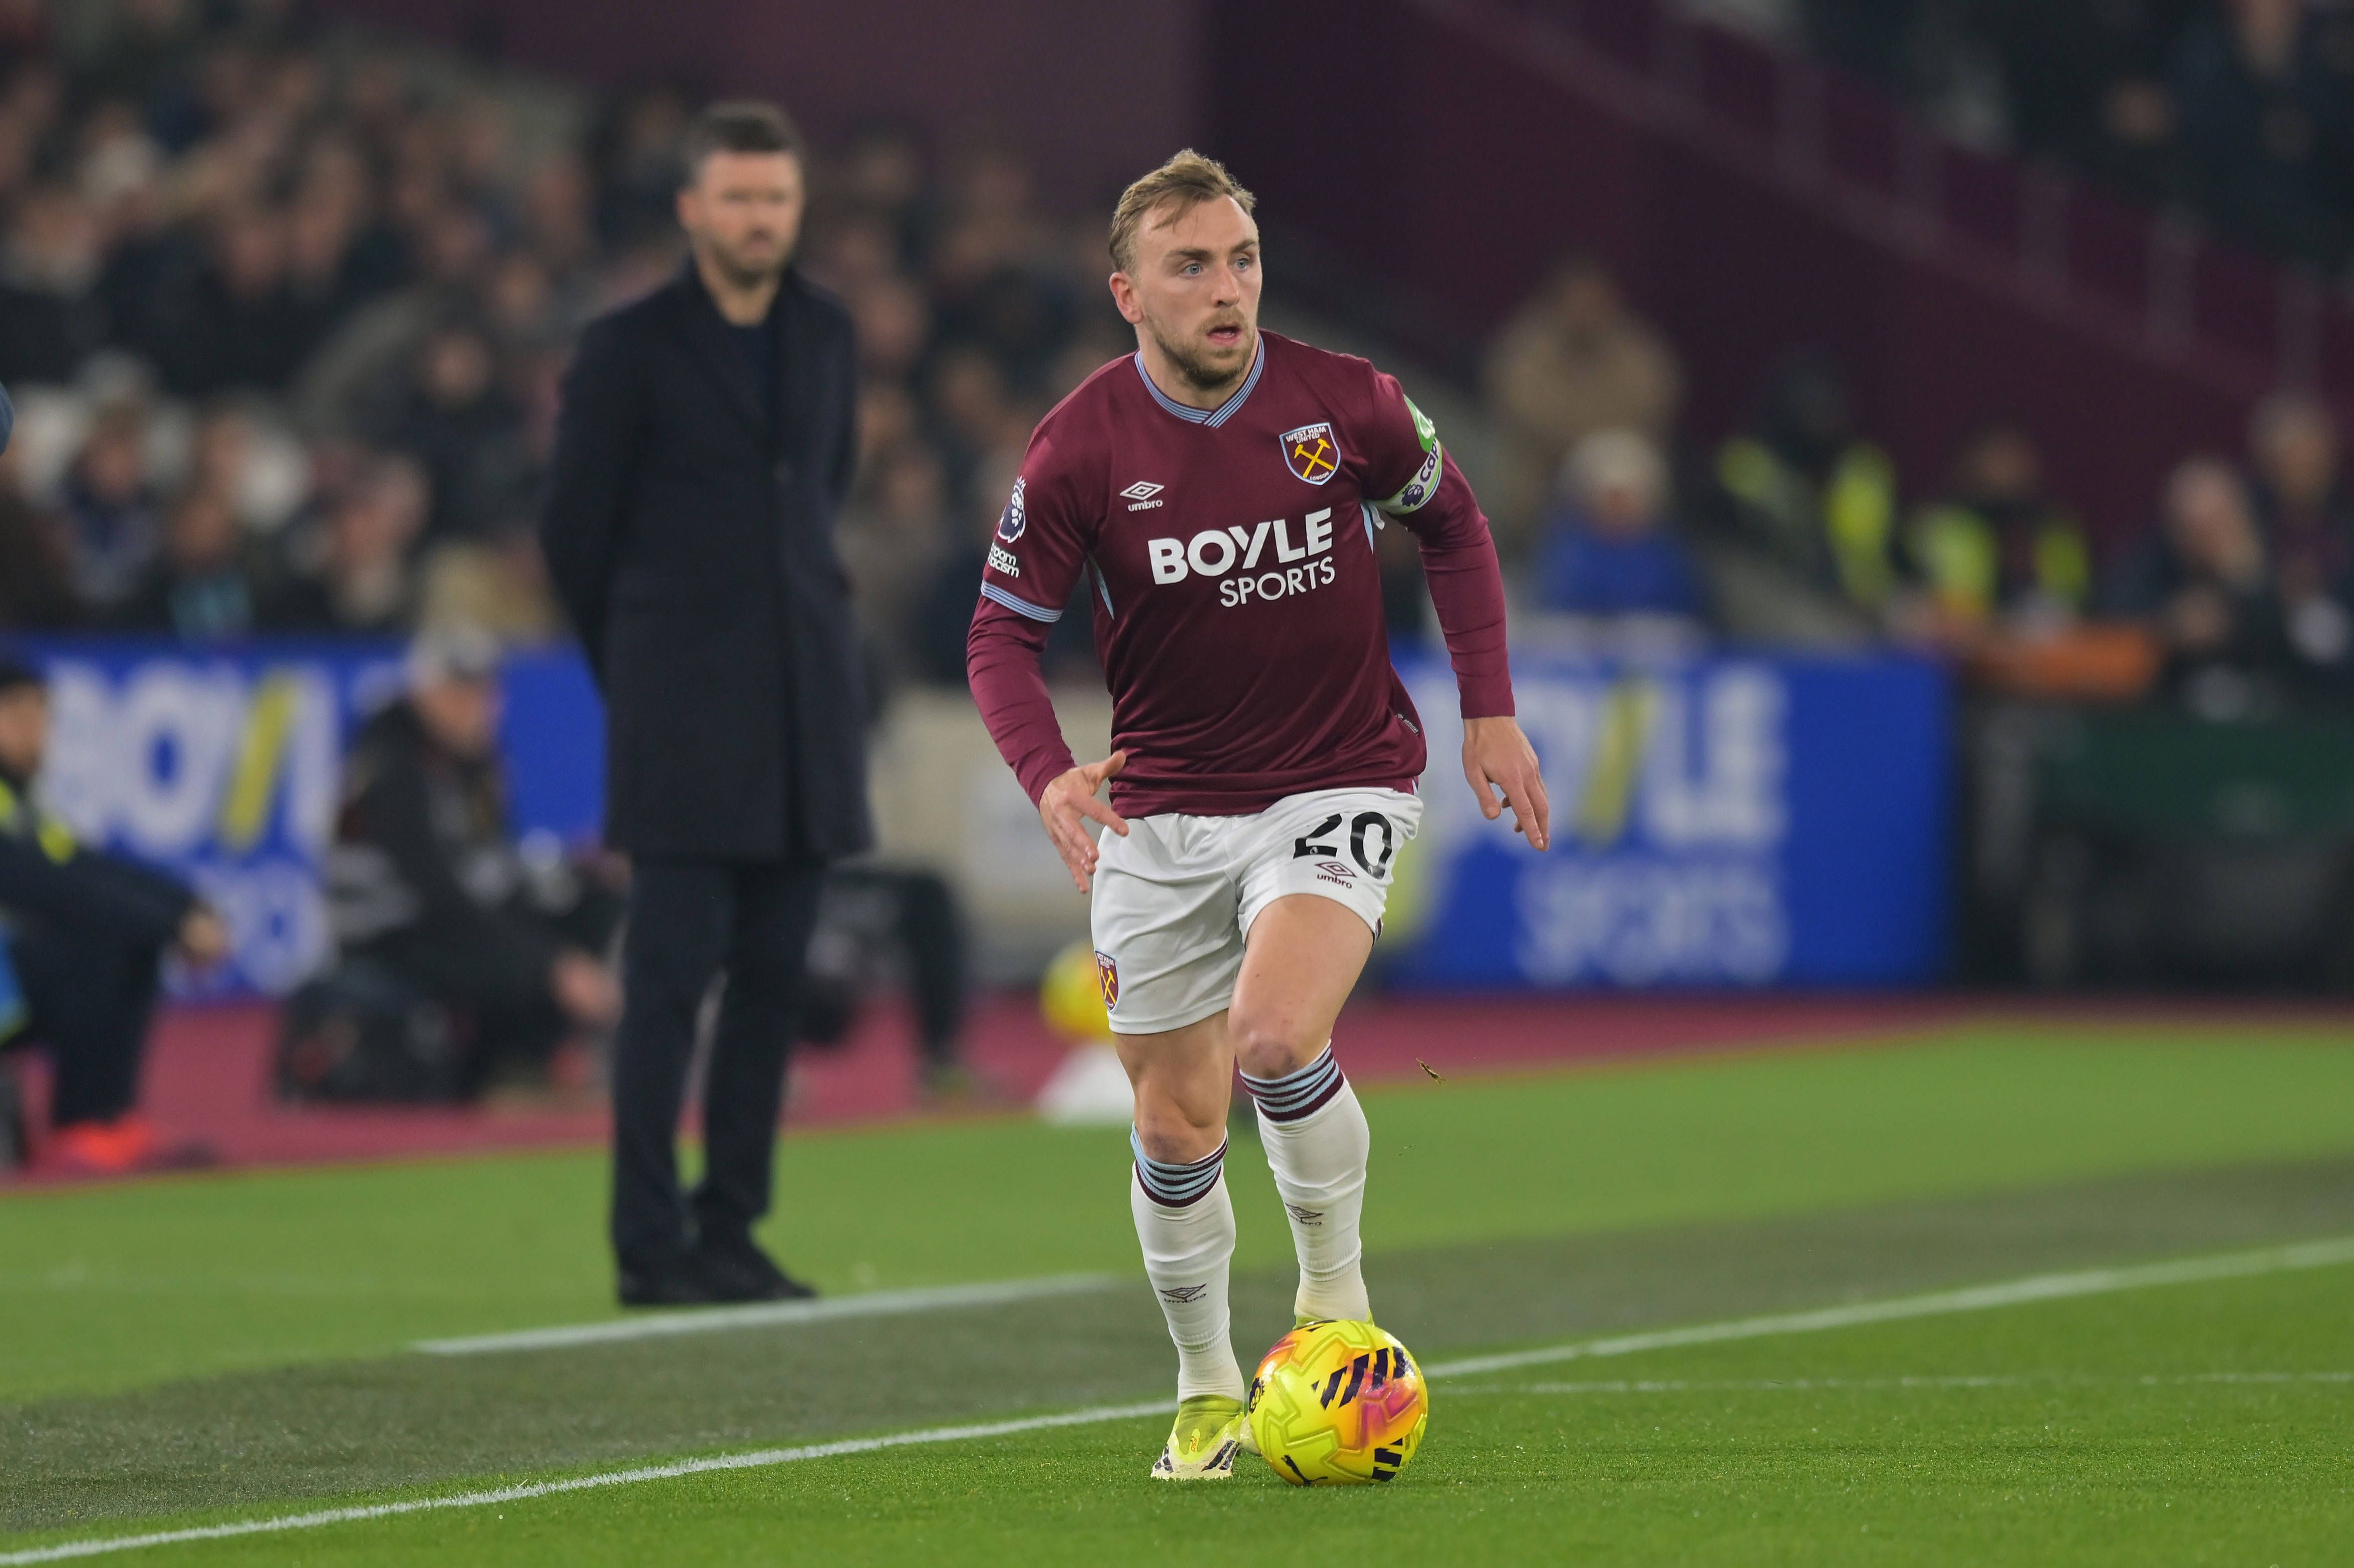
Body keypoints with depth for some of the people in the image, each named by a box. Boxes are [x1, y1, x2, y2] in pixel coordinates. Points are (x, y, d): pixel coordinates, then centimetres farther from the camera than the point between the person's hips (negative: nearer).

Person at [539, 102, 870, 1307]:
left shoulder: (826, 337, 12)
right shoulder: (630, 350, -3)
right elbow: (573, 529, 3)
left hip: (805, 710, 5)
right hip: (685, 716, -5)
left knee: (771, 981, 4)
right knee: (672, 976, -7)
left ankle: (731, 1232, 10)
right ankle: (651, 1246, -5)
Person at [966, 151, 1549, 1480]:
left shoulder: (1347, 405, -9)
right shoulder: (1080, 449, -10)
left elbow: (1452, 524, 9)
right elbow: (1006, 633, -4)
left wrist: (1491, 711, 6)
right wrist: (1048, 774, -22)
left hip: (1337, 785, -2)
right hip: (1161, 812, 2)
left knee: (1277, 1035, -26)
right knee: (1177, 1123, 6)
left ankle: (1336, 1289, -1)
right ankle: (1207, 1390, 27)